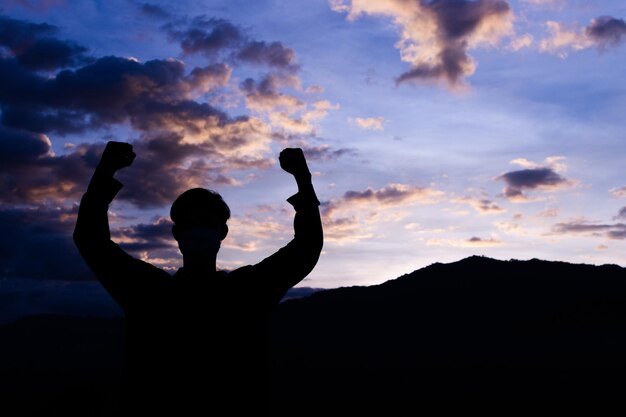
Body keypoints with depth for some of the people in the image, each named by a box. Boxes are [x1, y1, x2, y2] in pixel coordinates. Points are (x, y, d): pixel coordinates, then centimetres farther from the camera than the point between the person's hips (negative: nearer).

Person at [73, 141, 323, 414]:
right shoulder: (147, 289, 4)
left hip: (239, 407, 1)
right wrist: (105, 172, -12)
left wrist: (303, 179, -9)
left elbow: (308, 246, 2)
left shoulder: (248, 289, 5)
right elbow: (91, 240, -1)